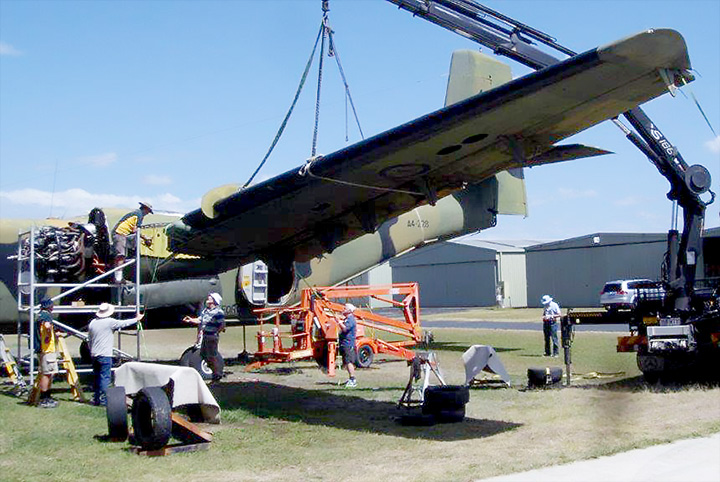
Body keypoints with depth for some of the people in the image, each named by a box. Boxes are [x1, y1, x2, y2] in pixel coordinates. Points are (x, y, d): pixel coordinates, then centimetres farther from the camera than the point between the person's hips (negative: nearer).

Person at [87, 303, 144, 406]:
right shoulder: (109, 322, -10)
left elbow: (89, 340, 16)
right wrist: (136, 319, 14)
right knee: (105, 377, -5)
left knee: (96, 377, 14)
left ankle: (96, 398, 20)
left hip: (94, 355, 7)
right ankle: (103, 399, -7)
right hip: (105, 355, -7)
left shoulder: (92, 323, 9)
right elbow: (123, 323, -1)